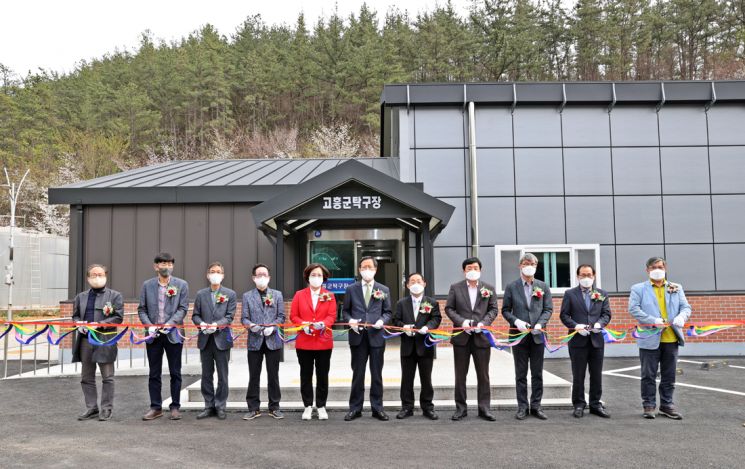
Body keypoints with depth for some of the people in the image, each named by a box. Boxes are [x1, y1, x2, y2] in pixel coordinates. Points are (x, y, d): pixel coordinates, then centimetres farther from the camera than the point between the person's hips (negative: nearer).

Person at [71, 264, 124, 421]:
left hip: (105, 341, -5)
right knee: (86, 377, 10)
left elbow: (118, 317, -6)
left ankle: (106, 408, 11)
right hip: (85, 340, 5)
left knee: (107, 377, 1)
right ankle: (91, 408, 20)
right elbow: (75, 315, 17)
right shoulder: (81, 297, 14)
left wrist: (99, 324, -16)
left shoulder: (114, 296, 0)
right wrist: (80, 324, -5)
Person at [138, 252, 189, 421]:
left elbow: (183, 308, -3)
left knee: (175, 373, 4)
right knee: (154, 374, 8)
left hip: (173, 333, -2)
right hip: (153, 334, 2)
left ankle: (175, 407, 13)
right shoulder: (147, 285, 7)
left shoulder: (181, 285, 2)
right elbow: (142, 309, 6)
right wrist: (149, 326, -9)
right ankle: (156, 407, 17)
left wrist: (169, 324, -15)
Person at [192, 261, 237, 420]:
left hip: (222, 339, -2)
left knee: (222, 376, 3)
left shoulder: (230, 294, 4)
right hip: (205, 339, 2)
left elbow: (229, 316, -4)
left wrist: (216, 325, -19)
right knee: (206, 375, 8)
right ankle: (209, 406, 17)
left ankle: (220, 406, 12)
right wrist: (202, 324, -13)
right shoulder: (201, 294, 10)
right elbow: (195, 315, 8)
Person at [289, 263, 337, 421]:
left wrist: (323, 323, -23)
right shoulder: (299, 295, 4)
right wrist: (303, 325, -17)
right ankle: (308, 406, 16)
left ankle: (321, 406, 15)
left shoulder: (329, 296, 5)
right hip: (304, 342, 0)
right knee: (306, 375, 7)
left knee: (322, 376, 5)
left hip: (324, 341, 0)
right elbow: (293, 316, 1)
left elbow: (332, 316, -3)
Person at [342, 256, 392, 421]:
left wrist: (382, 320, -11)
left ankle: (377, 408, 15)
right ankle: (355, 408, 14)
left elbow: (387, 312, 8)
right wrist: (350, 320, -10)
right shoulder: (351, 289, 7)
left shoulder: (384, 290, 7)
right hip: (358, 336, 0)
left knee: (377, 374, 6)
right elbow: (345, 311, 9)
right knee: (357, 374, 6)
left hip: (376, 336, 0)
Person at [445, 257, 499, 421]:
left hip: (482, 336, 0)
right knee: (460, 375, 6)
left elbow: (493, 309, 5)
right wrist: (462, 322, -13)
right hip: (461, 336, 0)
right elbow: (449, 308, 2)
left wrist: (484, 322, -12)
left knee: (483, 375, 5)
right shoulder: (455, 288, 4)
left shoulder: (489, 288, 7)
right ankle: (461, 408, 15)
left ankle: (484, 408, 14)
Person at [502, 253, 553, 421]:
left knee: (537, 374, 6)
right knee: (521, 374, 5)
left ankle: (536, 406, 15)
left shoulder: (543, 287, 8)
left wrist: (540, 323, -11)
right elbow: (505, 310, 4)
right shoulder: (511, 287, 4)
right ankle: (522, 407, 10)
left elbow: (548, 309, 5)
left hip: (537, 335, 1)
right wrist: (516, 321, -14)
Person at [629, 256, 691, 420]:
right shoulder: (638, 289, 1)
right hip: (650, 339, -3)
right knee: (649, 375, 3)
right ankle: (649, 406, 13)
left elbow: (685, 306, 7)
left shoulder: (676, 288, 13)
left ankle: (667, 405, 22)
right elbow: (633, 308, -8)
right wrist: (654, 321, -20)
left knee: (669, 376, 11)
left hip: (672, 339, 3)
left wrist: (681, 317, -16)